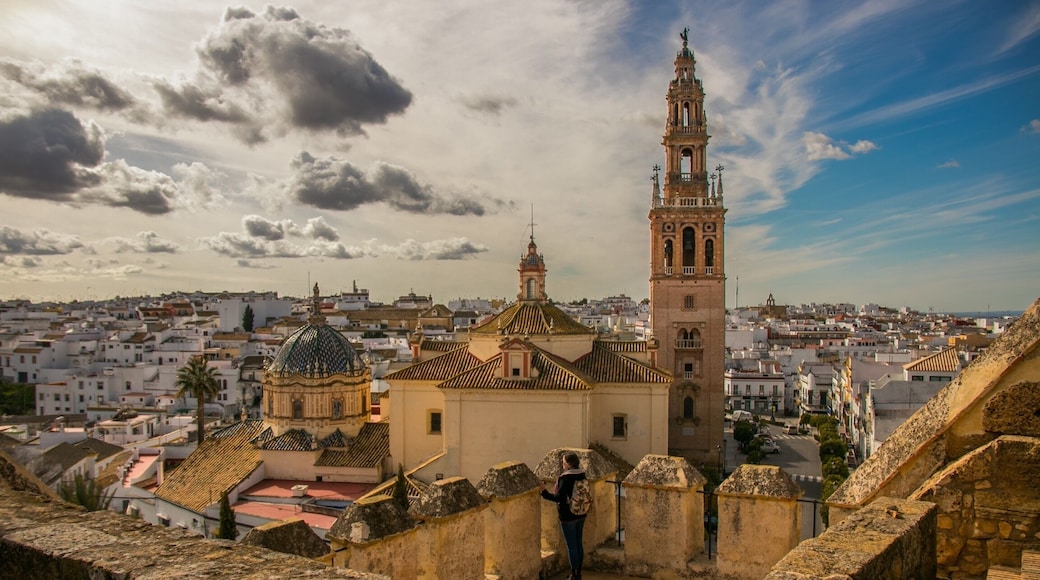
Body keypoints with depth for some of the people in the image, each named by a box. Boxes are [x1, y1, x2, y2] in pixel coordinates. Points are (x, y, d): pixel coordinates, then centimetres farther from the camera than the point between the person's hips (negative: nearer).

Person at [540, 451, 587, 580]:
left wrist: (544, 492, -18)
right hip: (580, 515, 7)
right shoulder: (582, 475, 0)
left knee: (571, 546, 3)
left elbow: (559, 497, -26)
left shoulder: (565, 478, -23)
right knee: (579, 544, 16)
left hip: (568, 517, -7)